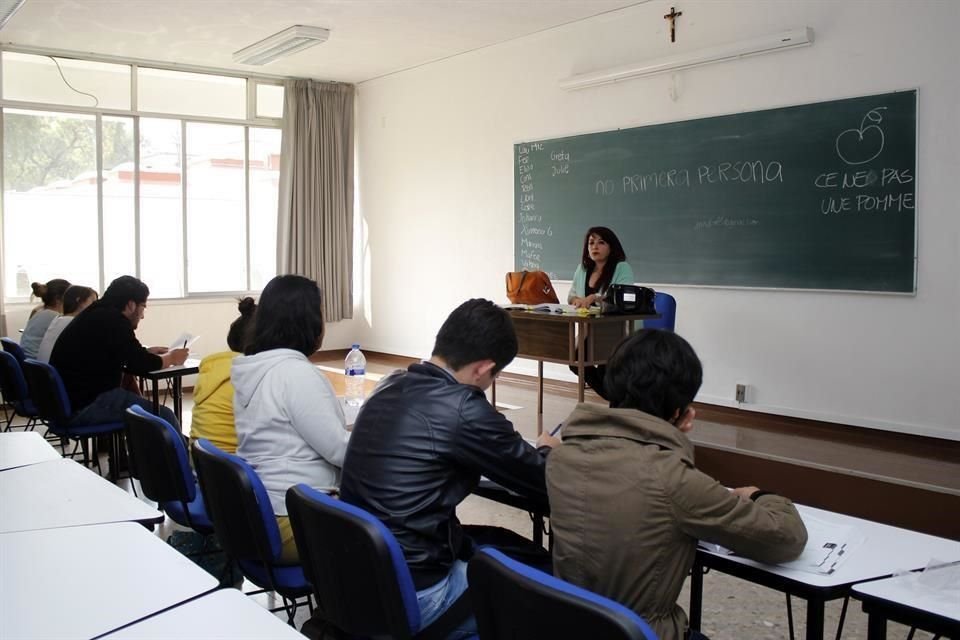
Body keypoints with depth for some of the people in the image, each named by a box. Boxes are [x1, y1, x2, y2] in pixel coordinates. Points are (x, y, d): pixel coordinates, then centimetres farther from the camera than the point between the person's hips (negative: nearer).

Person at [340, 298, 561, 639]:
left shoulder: (391, 386, 2)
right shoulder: (463, 409, -23)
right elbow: (546, 483, -9)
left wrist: (525, 451, 17)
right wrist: (547, 450, 13)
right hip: (412, 594, -8)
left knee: (507, 542, 22)